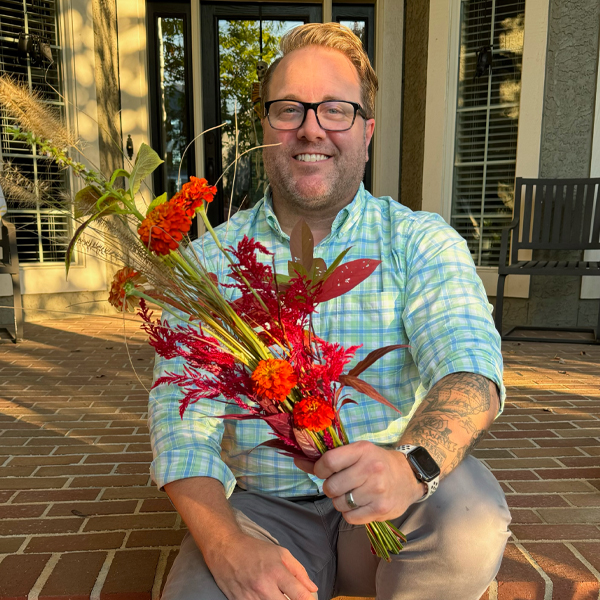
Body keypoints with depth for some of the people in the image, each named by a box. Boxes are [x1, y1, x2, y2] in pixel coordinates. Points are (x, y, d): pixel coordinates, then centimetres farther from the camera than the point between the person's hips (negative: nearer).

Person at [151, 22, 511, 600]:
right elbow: (182, 413, -8)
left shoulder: (422, 242, -3)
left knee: (467, 508, -28)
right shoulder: (210, 259, -2)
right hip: (263, 508, 0)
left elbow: (469, 368, -17)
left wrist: (412, 463, -38)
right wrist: (226, 545, -23)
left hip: (394, 512, 1)